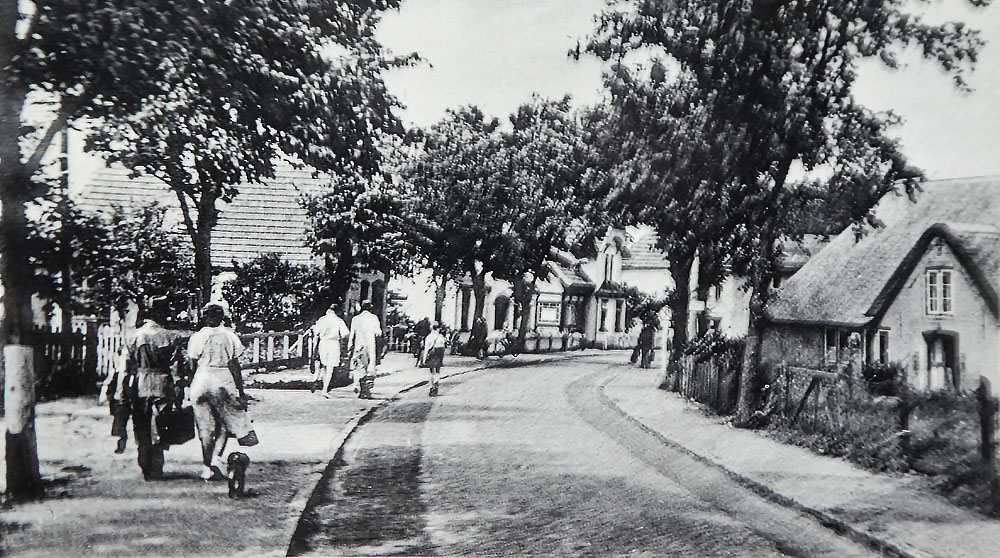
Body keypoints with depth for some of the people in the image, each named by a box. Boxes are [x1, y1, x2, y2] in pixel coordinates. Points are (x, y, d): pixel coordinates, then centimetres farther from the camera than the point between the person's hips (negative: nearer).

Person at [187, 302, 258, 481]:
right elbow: (234, 365, -1)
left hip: (202, 379, 1)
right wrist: (241, 390, 3)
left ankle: (207, 466, 8)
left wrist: (190, 388, 13)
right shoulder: (229, 335, 0)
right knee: (225, 423, 12)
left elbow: (192, 365, 2)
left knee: (205, 427, 7)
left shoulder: (197, 337, 2)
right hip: (224, 380, -1)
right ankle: (217, 458, -7)